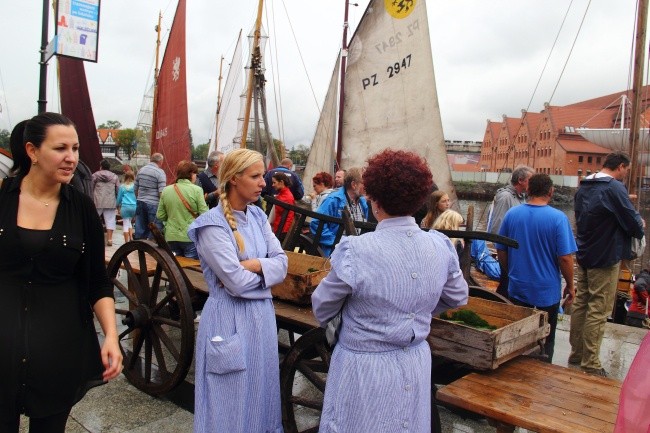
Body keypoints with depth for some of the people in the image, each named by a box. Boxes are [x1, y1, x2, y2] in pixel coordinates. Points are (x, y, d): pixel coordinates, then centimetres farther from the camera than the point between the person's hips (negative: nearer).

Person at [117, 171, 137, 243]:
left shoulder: (122, 186, 4)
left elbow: (119, 197, 11)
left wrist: (118, 206, 23)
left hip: (125, 207, -1)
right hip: (134, 206, 1)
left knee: (125, 223, 4)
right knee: (129, 222, 21)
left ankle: (127, 241, 3)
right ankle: (131, 238, 11)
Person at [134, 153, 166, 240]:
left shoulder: (140, 170, 9)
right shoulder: (160, 173, -10)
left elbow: (135, 189, 15)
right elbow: (162, 193, -17)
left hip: (140, 203, 6)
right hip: (153, 204, -6)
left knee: (140, 230, 12)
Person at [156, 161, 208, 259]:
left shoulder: (166, 190, 2)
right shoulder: (196, 190, -9)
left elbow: (160, 216, 5)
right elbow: (204, 215, -11)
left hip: (171, 237, 4)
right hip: (191, 237, -4)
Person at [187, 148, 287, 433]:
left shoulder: (258, 217, 6)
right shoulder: (212, 225, -16)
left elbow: (282, 263, -1)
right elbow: (236, 282, -22)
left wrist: (253, 265, -18)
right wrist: (267, 265, -7)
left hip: (262, 313, 7)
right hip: (230, 319, -6)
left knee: (261, 388, 19)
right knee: (233, 397, 8)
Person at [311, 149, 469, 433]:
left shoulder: (355, 251, -22)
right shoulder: (441, 246, -9)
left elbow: (322, 307, -7)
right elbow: (458, 298, 9)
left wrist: (331, 323, 15)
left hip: (366, 370, -4)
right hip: (416, 368, 4)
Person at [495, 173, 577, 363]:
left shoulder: (511, 214, -4)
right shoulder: (558, 218, -15)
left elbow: (501, 251, 3)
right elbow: (565, 257, -15)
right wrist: (570, 286, -1)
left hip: (517, 289, 3)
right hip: (547, 291, -3)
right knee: (545, 341, 14)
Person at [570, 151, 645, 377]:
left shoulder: (583, 187, 8)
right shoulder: (614, 188, -17)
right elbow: (633, 222, -15)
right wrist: (640, 227, 9)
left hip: (584, 255, 8)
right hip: (606, 257, -8)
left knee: (581, 303, 14)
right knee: (598, 310, -2)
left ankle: (576, 354, 24)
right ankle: (590, 364, 5)